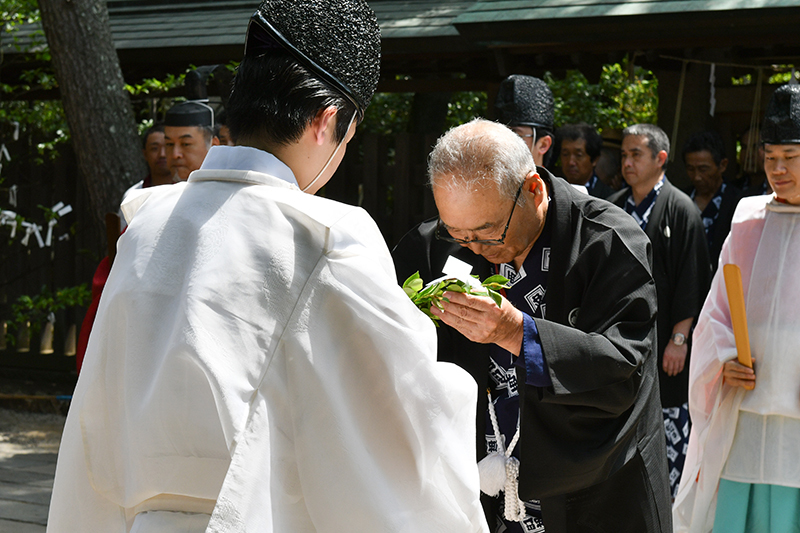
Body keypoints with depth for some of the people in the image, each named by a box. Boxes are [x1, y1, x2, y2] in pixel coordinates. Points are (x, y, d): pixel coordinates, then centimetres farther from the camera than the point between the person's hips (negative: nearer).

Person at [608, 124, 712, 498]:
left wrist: (679, 339, -13)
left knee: (668, 418, 1)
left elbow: (692, 280, -9)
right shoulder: (614, 207, 10)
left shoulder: (680, 208, -6)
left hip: (664, 341, -5)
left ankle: (670, 499, 12)